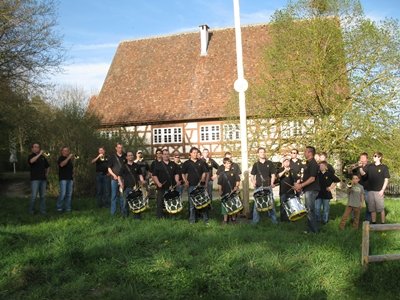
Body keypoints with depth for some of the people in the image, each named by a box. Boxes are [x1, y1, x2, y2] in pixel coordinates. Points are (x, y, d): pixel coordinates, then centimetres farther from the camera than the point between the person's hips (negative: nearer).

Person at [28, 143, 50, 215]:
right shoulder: (31, 156, 1)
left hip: (43, 179, 5)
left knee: (43, 196, 5)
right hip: (35, 179, -5)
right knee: (34, 196, -6)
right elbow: (31, 161, -25)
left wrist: (46, 174, 14)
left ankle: (42, 210, 11)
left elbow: (48, 166, 28)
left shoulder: (43, 157, 16)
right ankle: (31, 210, 6)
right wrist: (39, 154, -25)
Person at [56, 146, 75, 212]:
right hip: (63, 178, -6)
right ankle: (59, 207, -1)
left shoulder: (70, 159, 19)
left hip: (70, 178, 6)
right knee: (63, 193, -12)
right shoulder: (61, 158, 1)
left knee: (69, 194, 3)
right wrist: (68, 158, -19)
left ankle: (68, 208, 7)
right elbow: (62, 164, -20)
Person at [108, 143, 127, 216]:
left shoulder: (125, 157, 7)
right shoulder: (112, 157, 5)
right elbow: (109, 168, 6)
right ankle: (113, 212, 9)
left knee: (122, 195, 2)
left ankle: (123, 211, 10)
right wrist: (113, 175, -10)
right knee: (114, 195, 3)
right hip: (115, 179, -1)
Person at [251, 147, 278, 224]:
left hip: (268, 186, -1)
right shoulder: (256, 164, 8)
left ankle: (273, 219, 12)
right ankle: (255, 220, 10)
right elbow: (252, 175, 9)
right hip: (258, 187, 1)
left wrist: (272, 183, -11)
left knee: (271, 203, 2)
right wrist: (253, 182, -10)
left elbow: (273, 174, 4)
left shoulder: (270, 163, 6)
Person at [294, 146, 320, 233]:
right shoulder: (308, 163, 16)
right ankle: (310, 229, 20)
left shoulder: (313, 163, -15)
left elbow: (312, 178, -22)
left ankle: (314, 230, 1)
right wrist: (299, 184, 7)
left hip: (311, 190, -10)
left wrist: (301, 185, -19)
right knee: (308, 210, 13)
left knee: (310, 210, -6)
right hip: (308, 190, 10)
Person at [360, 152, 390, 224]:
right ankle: (373, 223, 17)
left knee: (381, 208, 0)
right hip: (370, 191, 4)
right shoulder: (370, 166, 10)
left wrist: (382, 190, -9)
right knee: (372, 209, 8)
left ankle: (383, 223, 8)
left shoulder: (384, 167, -1)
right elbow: (363, 173, -1)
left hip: (379, 191, -4)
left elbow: (386, 179, -3)